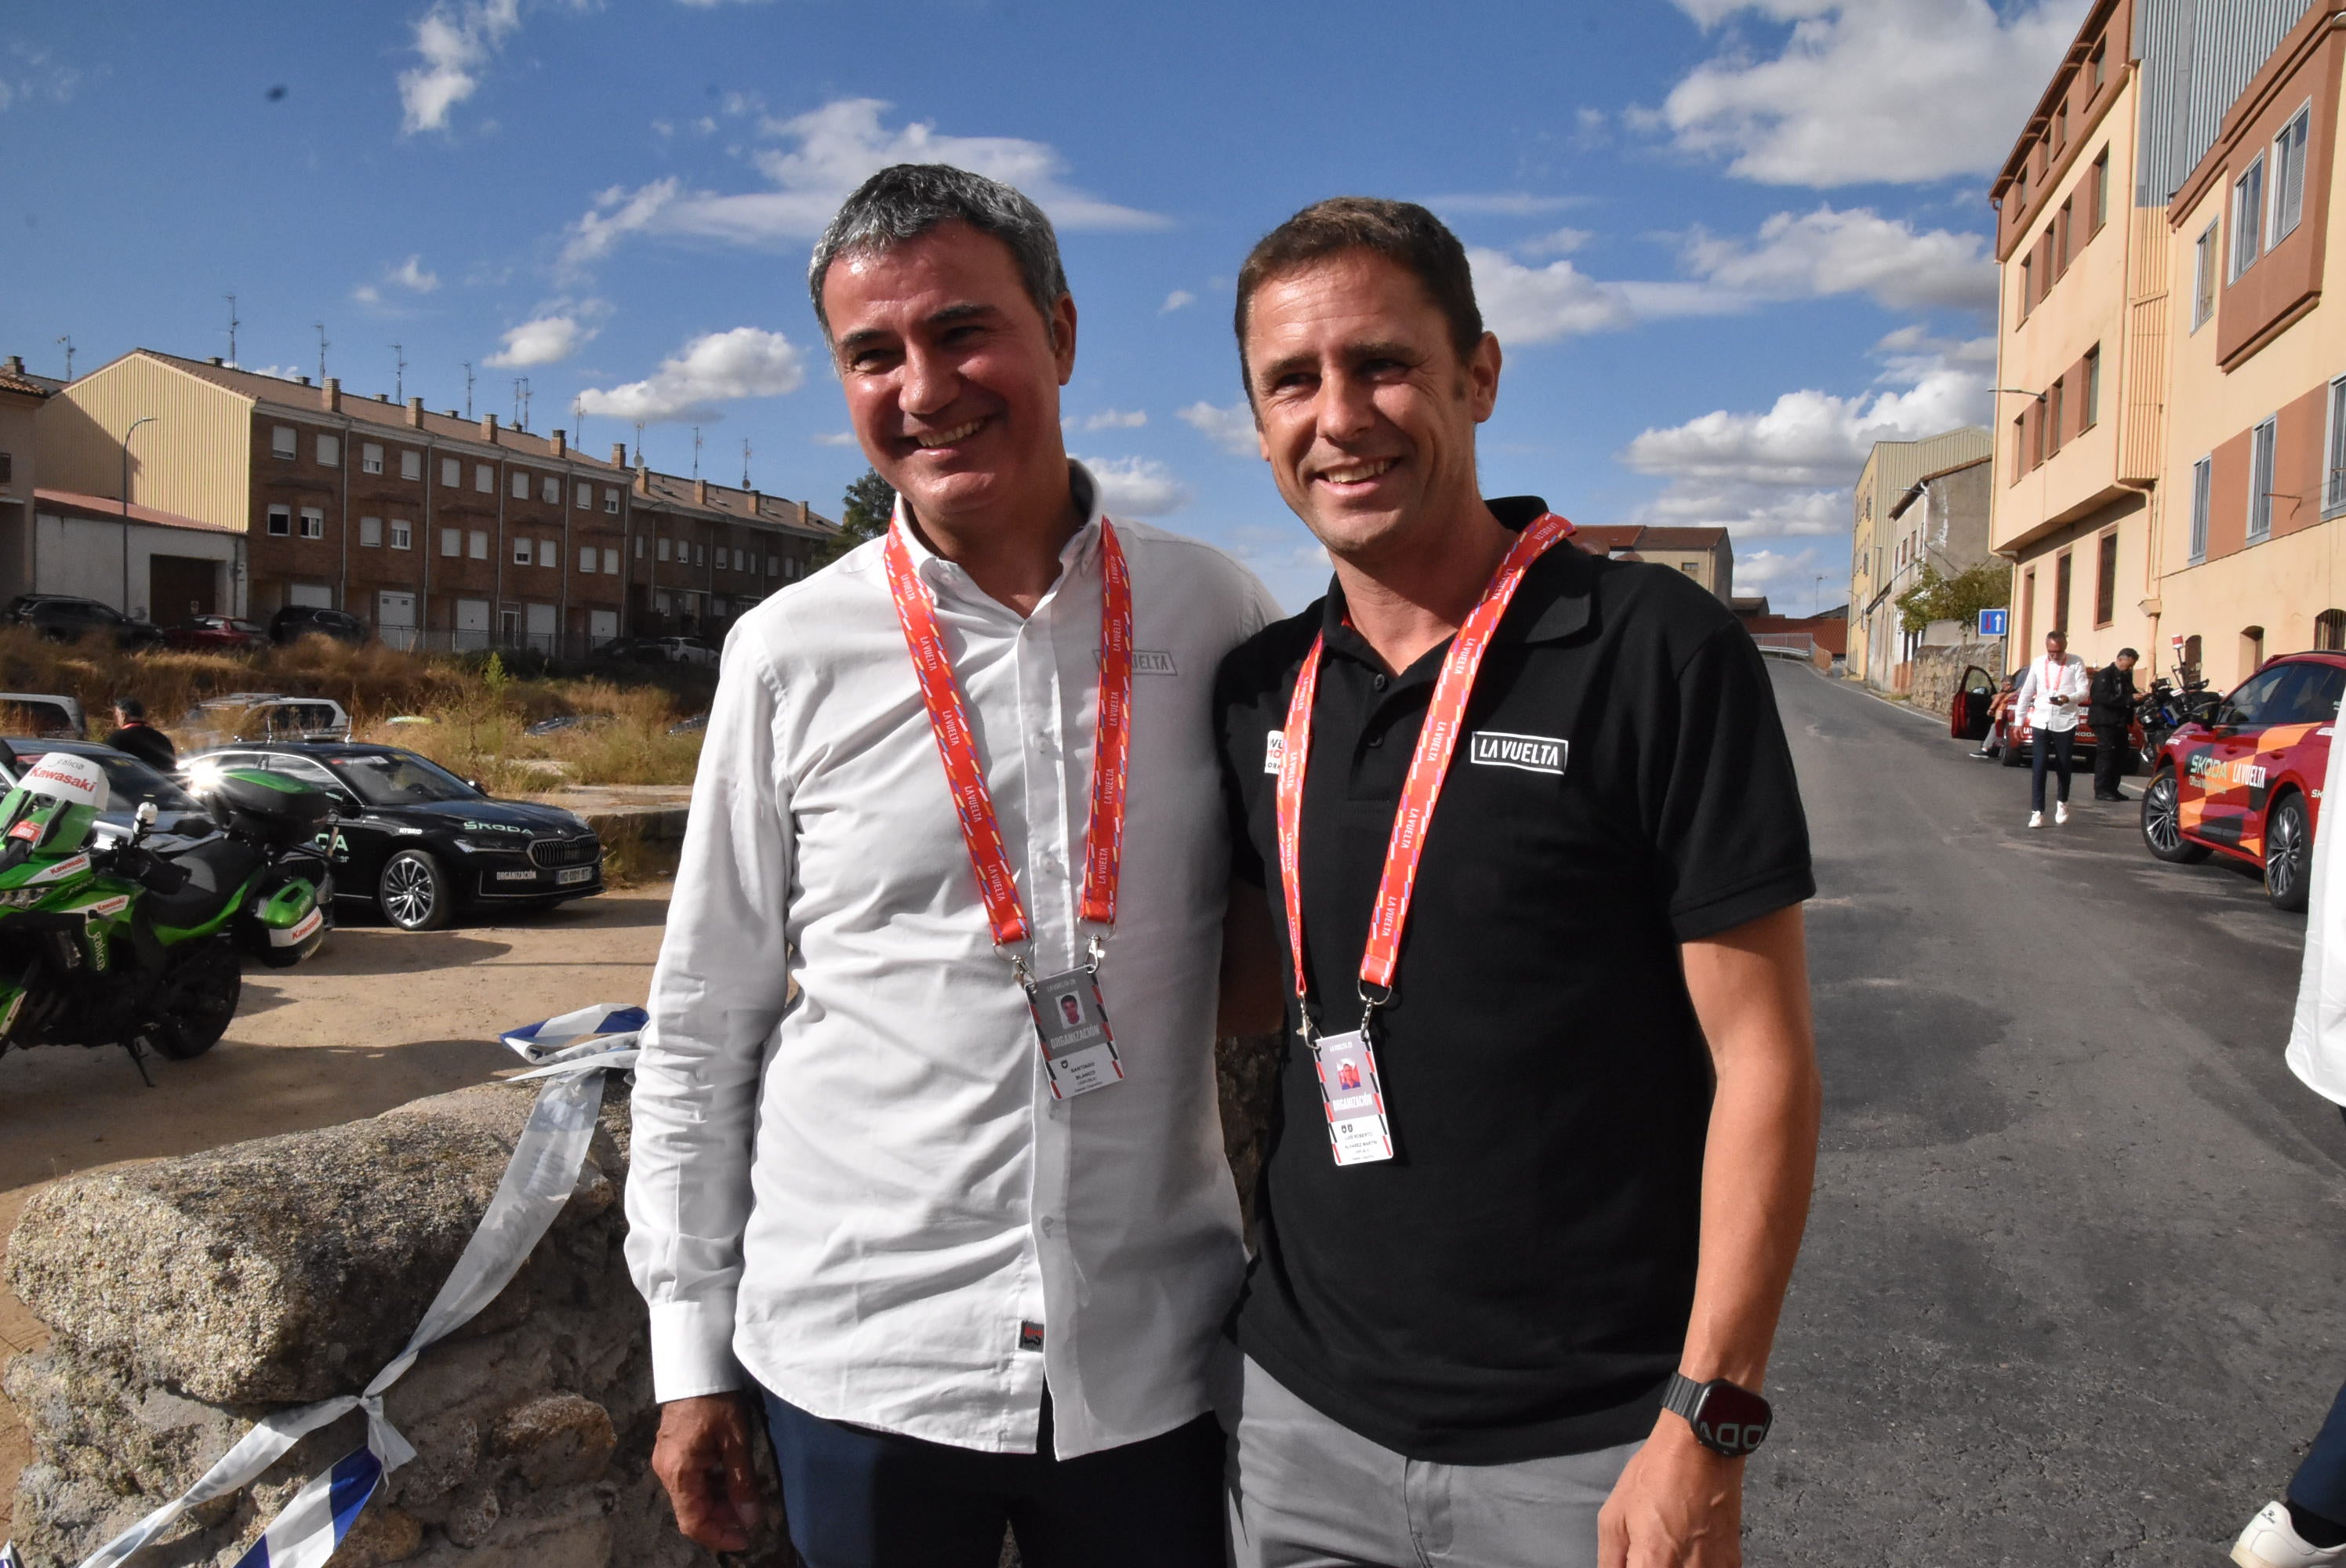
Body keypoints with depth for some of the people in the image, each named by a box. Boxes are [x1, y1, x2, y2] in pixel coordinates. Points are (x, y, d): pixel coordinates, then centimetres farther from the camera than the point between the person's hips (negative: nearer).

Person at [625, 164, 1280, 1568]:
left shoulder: (1218, 616, -2)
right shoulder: (791, 653, -4)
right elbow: (703, 1026, 3)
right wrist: (690, 1350, 4)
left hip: (1157, 1358, 1)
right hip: (858, 1356, 0)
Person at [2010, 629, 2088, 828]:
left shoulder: (2076, 663, 0)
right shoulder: (2038, 664, 8)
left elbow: (2083, 691, -6)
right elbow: (2026, 693, 13)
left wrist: (2068, 699, -27)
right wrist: (2019, 720, 10)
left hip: (2065, 722, -1)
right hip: (2041, 721, 1)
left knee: (2064, 766, 9)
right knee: (2039, 767, -5)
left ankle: (2062, 803, 34)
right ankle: (2037, 812, -6)